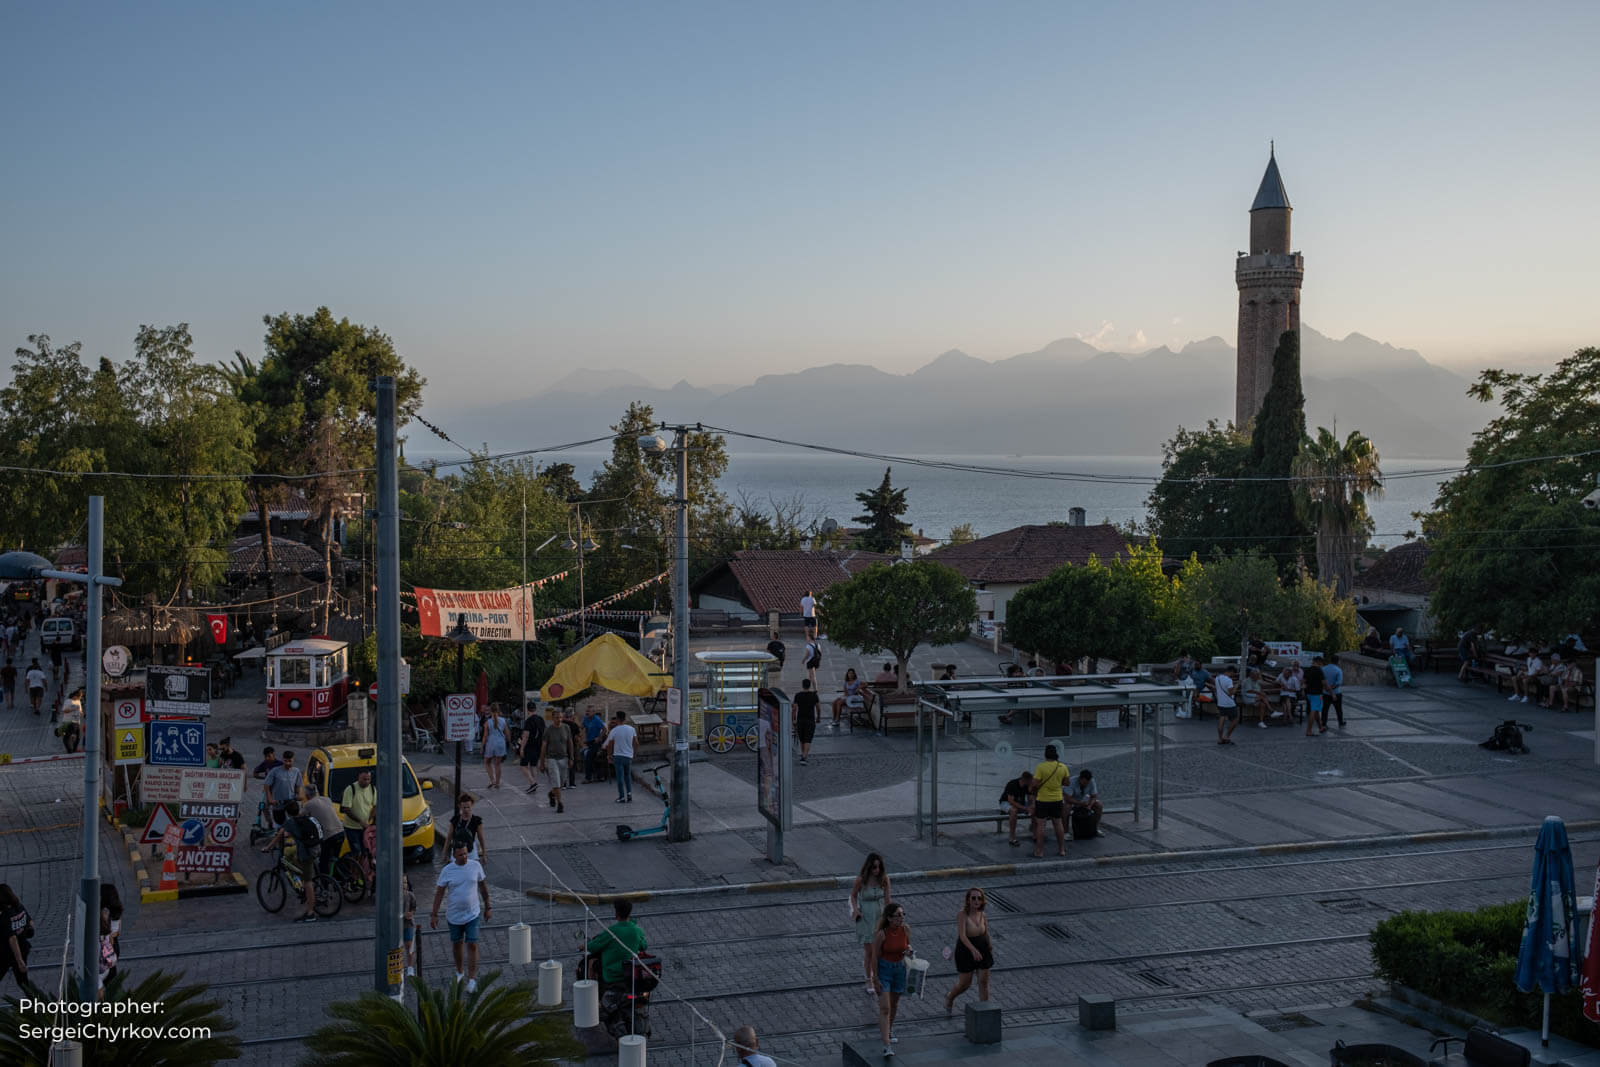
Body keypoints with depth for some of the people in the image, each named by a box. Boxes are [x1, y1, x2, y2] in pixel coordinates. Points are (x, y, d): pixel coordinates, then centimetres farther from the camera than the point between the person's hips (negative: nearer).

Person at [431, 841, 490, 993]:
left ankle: (472, 980, -4)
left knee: (472, 945, -8)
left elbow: (483, 886, 6)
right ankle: (459, 972, 38)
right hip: (454, 916, 1)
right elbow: (439, 892, -5)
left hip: (473, 914, 0)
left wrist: (488, 907, 11)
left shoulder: (475, 866, -7)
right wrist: (434, 915, -6)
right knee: (457, 944, 16)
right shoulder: (447, 870, -11)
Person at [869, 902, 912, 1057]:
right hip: (883, 969, -5)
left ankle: (888, 1029, 49)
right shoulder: (881, 934, -23)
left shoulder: (906, 929, -9)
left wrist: (909, 949, -13)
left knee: (894, 1003, 22)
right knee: (885, 1008, -12)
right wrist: (875, 980, -14)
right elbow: (875, 957, -15)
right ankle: (886, 1046, -15)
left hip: (900, 968, 5)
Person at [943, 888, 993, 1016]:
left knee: (984, 982, 4)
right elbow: (962, 935, -34)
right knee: (965, 983, 9)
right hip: (965, 952, -4)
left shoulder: (983, 916, -4)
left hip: (982, 951, 4)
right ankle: (949, 998, 40)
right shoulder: (962, 914, -22)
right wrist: (973, 949, -46)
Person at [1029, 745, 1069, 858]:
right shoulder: (1063, 767, -4)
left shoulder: (1041, 767, -18)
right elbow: (1066, 783, 6)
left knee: (1040, 825, 4)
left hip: (1043, 799, -4)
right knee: (1058, 824, 16)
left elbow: (1034, 784, -17)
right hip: (1057, 799, 4)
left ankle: (1039, 852, 6)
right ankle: (1061, 849, 23)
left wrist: (1030, 788, 4)